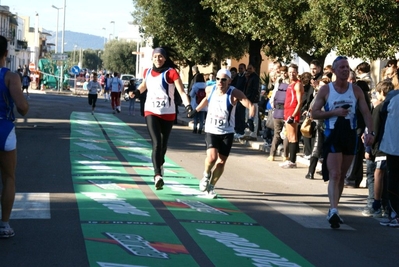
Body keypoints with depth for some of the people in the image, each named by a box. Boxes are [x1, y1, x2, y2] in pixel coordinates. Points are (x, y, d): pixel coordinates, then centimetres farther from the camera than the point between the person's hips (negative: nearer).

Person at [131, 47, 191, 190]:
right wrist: (136, 92, 7)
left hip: (167, 114, -1)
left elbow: (181, 91, -17)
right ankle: (158, 175, -24)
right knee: (156, 143, -16)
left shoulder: (171, 72, -9)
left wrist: (188, 105, -32)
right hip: (151, 112, 1)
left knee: (163, 144, 14)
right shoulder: (148, 72, 4)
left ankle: (160, 164, 44)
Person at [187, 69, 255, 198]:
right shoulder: (210, 89, -5)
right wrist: (196, 110, 27)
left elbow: (250, 105, -24)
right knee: (212, 157, -19)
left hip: (227, 133, -1)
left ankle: (211, 186, 22)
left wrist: (251, 118, -42)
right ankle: (206, 175, 12)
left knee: (222, 161, 3)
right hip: (211, 130, 1)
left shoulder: (234, 93, -16)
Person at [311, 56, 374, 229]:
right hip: (332, 135, -4)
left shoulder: (356, 90, 5)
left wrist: (370, 132, -12)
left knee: (342, 176, 12)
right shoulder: (326, 90, -1)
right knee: (334, 175, -15)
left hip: (350, 135, 4)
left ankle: (333, 210, 23)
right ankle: (333, 211, -24)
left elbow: (366, 112, 2)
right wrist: (334, 112, -16)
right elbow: (314, 113, -3)